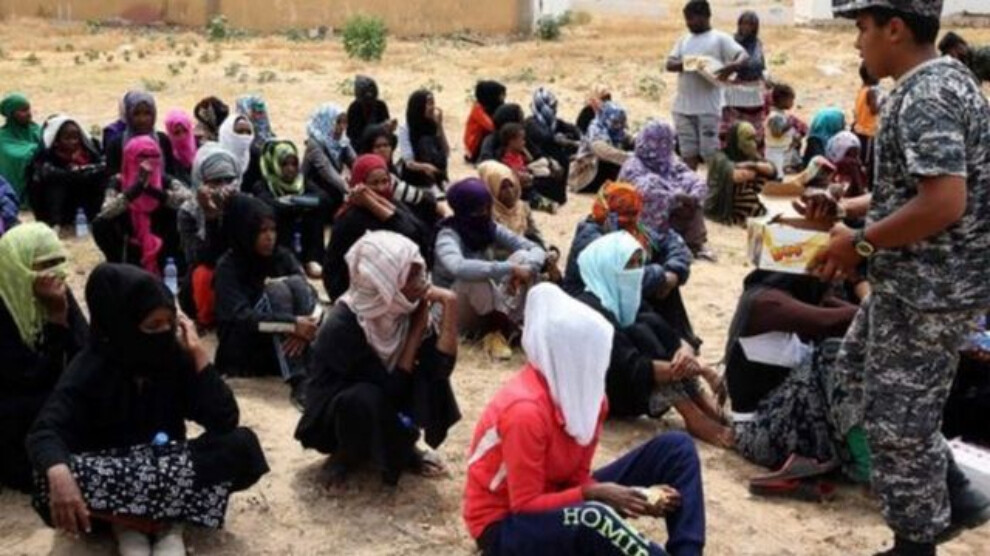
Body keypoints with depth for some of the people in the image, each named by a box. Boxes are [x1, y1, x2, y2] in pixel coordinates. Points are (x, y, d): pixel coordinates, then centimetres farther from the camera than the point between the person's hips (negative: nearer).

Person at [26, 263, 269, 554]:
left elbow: (225, 421, -13)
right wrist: (58, 473, -50)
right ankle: (166, 517, -21)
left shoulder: (175, 356, -7)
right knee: (55, 483, -36)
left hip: (169, 468, 3)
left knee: (242, 446, -25)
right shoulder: (91, 366, -14)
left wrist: (199, 355, -17)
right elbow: (44, 432, -27)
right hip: (109, 473, -2)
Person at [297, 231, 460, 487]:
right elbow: (392, 387, -28)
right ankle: (345, 455, -6)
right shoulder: (344, 325, -31)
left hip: (383, 398, 5)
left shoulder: (405, 308, -15)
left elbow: (441, 367, -24)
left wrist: (449, 305, -28)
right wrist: (417, 330, -25)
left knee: (430, 375, -19)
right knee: (367, 398, -37)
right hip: (333, 413, -5)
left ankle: (402, 449, 2)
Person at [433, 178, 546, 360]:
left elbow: (536, 249, -8)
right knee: (476, 277, -37)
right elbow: (458, 268, -46)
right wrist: (509, 268, -46)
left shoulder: (491, 229, -3)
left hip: (490, 307, 6)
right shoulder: (448, 236, -22)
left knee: (522, 256, -16)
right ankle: (493, 331, -22)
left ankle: (502, 331, -24)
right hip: (454, 311, -6)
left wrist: (527, 267, -32)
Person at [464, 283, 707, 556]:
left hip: (556, 499, 8)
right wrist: (596, 494, -29)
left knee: (675, 448, -1)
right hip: (507, 524, -8)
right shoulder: (526, 410, -28)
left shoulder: (585, 392, -5)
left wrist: (637, 495, -17)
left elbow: (578, 478, -2)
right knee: (594, 518, -43)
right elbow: (526, 504, -24)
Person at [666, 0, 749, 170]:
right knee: (688, 152, 8)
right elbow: (669, 64, 10)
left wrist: (732, 66, -32)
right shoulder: (684, 40, 17)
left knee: (710, 153, -4)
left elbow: (744, 56, -9)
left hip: (708, 108, -5)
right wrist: (683, 64, -13)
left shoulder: (720, 39, 0)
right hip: (682, 106, 5)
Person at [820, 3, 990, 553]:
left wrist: (859, 244, -20)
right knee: (860, 369, 25)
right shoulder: (940, 79, 10)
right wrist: (847, 209, 12)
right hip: (919, 279, 11)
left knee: (896, 420, 1)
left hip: (928, 287, -11)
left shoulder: (924, 96, -22)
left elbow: (944, 203, -30)